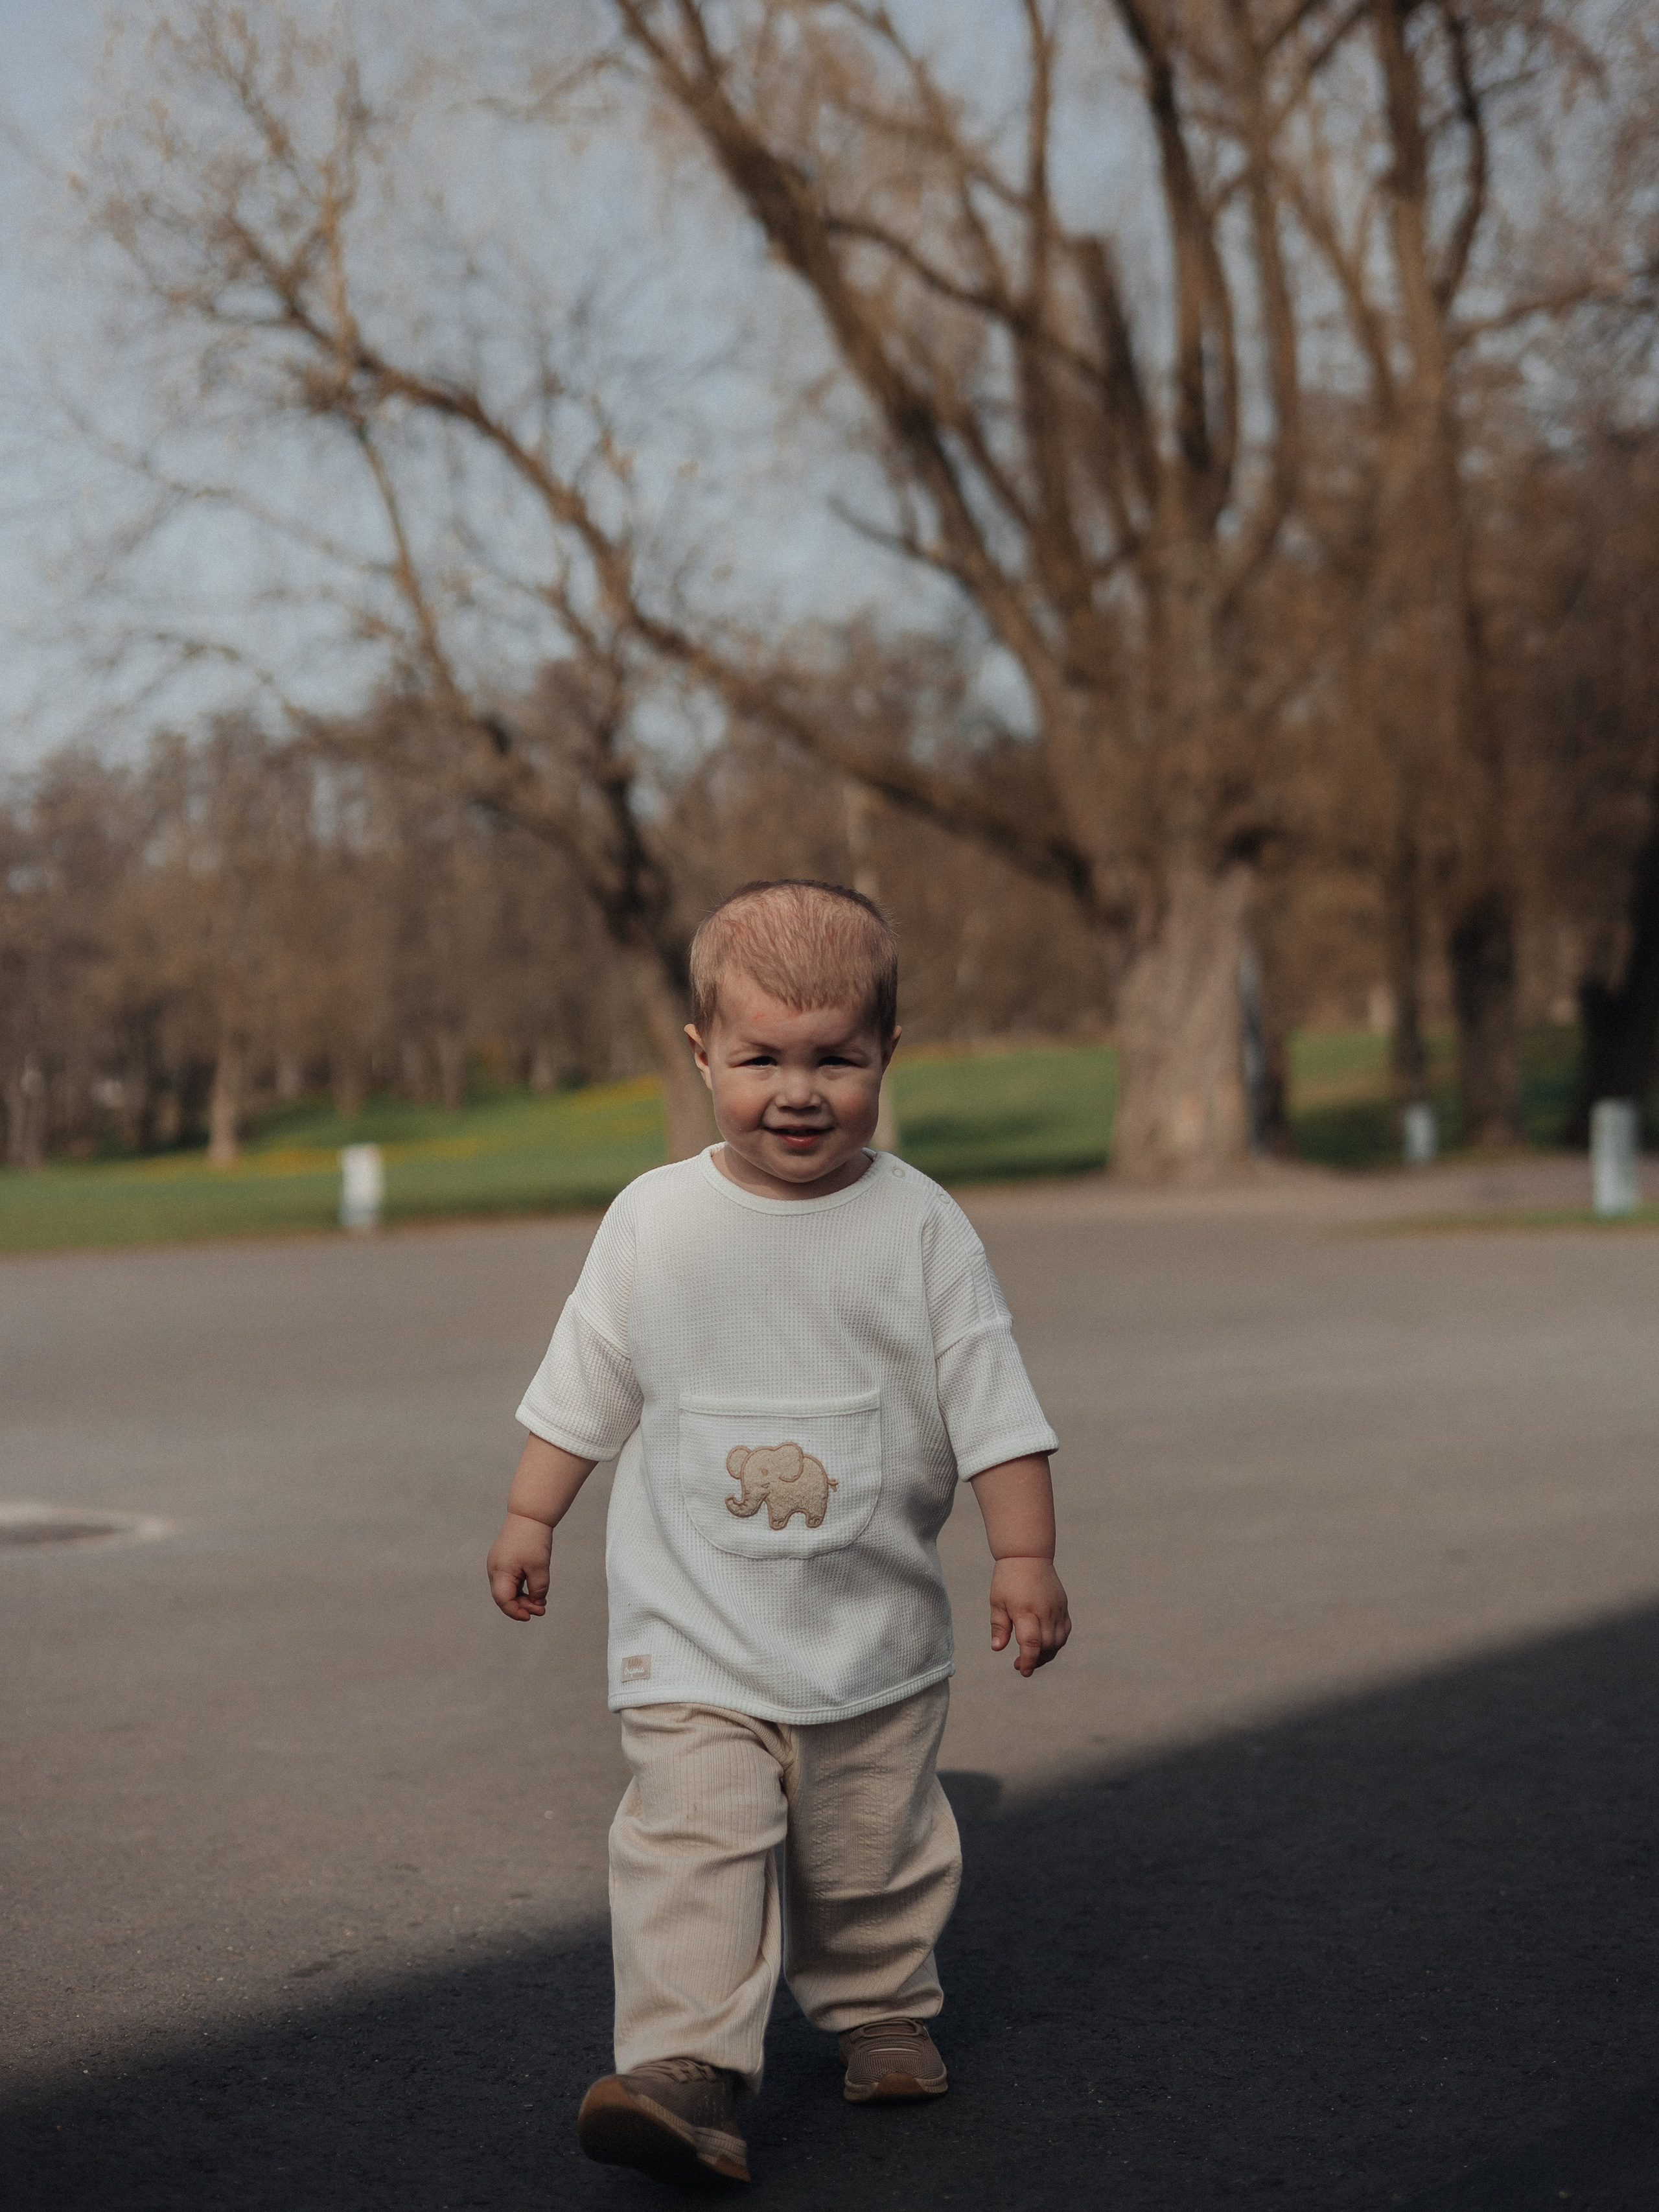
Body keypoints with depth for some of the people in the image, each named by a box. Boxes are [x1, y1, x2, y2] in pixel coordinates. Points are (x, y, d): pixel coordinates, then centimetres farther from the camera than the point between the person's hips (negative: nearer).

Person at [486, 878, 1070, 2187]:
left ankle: (882, 2013, 36)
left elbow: (993, 1408, -2)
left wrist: (1026, 1558, -5)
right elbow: (585, 1390, 9)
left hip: (876, 1626, 1)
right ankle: (684, 2068, -15)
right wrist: (530, 1517, 12)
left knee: (876, 1850, 13)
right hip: (695, 1630, -1)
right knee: (693, 1835, -14)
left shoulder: (920, 1226, -5)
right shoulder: (654, 1221, -2)